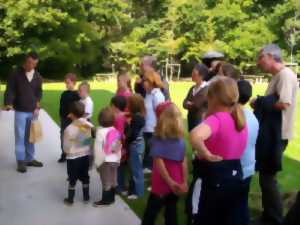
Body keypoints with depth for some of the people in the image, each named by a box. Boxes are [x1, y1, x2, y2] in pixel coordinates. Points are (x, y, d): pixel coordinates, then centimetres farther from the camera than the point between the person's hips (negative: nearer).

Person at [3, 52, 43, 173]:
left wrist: (37, 107, -1)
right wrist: (8, 104, -25)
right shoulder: (16, 74, -5)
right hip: (20, 111, -3)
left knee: (30, 136, 11)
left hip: (33, 111, 3)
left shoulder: (38, 76, 5)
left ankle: (30, 159, 22)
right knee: (20, 137, 1)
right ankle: (21, 161, 11)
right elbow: (9, 91, -8)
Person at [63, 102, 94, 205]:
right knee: (85, 177, 19)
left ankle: (70, 199, 23)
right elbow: (90, 141, 1)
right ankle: (86, 197, 31)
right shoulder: (89, 125, -9)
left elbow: (66, 147, -12)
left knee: (72, 179, 11)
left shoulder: (69, 129, -21)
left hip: (73, 158, -4)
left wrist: (68, 151, 6)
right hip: (86, 156, 4)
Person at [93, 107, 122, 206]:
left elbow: (98, 148, -15)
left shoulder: (100, 131, -17)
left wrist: (97, 162, -6)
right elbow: (119, 147, 4)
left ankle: (105, 200, 17)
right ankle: (111, 198, 28)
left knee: (106, 181, 5)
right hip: (115, 160, 6)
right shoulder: (116, 131, -1)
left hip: (105, 161, -5)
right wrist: (118, 159, 13)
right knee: (113, 180, 15)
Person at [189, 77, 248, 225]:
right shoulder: (240, 118, 2)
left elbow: (195, 136, -43)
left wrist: (207, 155, -26)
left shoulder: (216, 119, -22)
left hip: (213, 180, -7)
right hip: (235, 177, 8)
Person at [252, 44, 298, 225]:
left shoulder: (285, 75, -17)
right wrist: (261, 104, -2)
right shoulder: (277, 76, 15)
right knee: (266, 175, 17)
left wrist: (259, 104, -15)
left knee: (268, 177, -2)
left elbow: (284, 103, -29)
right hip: (272, 132, 10)